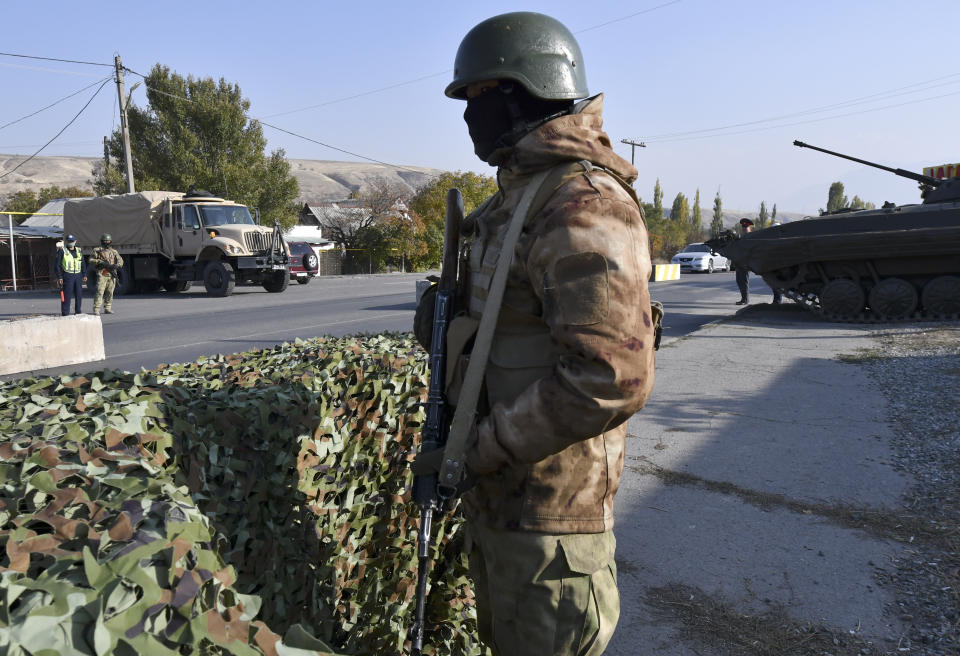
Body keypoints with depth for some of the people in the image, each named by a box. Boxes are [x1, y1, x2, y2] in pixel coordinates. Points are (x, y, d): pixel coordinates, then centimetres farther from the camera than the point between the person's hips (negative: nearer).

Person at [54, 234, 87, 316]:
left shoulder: (78, 251, 14)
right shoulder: (62, 251, -1)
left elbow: (83, 264, 17)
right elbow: (57, 265, -3)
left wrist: (84, 275, 9)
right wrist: (59, 277, -9)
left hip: (78, 275, 5)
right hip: (67, 276, -5)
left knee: (79, 294, 6)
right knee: (67, 295, -4)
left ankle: (78, 311, 17)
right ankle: (65, 314, -1)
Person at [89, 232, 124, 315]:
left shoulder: (114, 251, 14)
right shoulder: (97, 250, 5)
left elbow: (120, 261, 7)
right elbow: (91, 260, 1)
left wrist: (116, 265, -14)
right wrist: (101, 262, -13)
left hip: (112, 275, 4)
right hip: (102, 275, -4)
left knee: (110, 293, 7)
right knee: (100, 292, -10)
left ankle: (107, 308, 15)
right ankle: (96, 309, -10)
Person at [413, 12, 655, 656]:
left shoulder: (583, 208, -22)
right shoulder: (516, 199, 12)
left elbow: (614, 377, -31)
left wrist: (480, 451, -23)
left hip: (548, 501, -10)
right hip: (498, 494, 10)